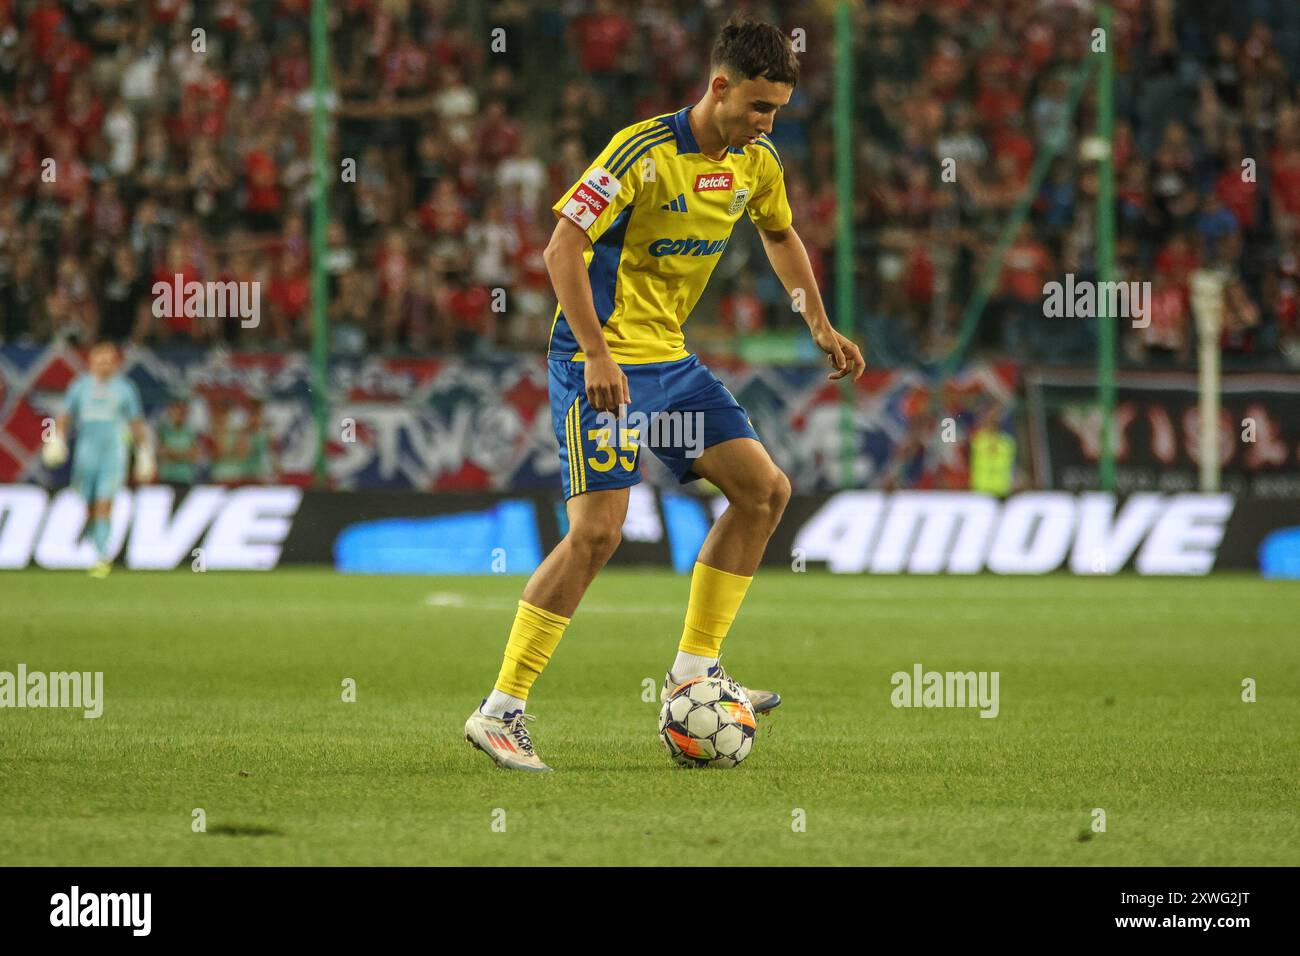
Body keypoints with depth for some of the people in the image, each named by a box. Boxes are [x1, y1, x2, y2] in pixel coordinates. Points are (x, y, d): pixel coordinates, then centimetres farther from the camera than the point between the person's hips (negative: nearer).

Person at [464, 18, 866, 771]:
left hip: (669, 358, 8)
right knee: (598, 530, -17)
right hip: (602, 360, -8)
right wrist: (597, 354, -28)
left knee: (766, 490, 4)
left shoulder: (757, 164, 5)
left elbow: (781, 236, 26)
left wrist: (821, 328, 23)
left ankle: (694, 668, 12)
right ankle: (501, 712, -12)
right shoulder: (644, 152, -19)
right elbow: (563, 246, -21)